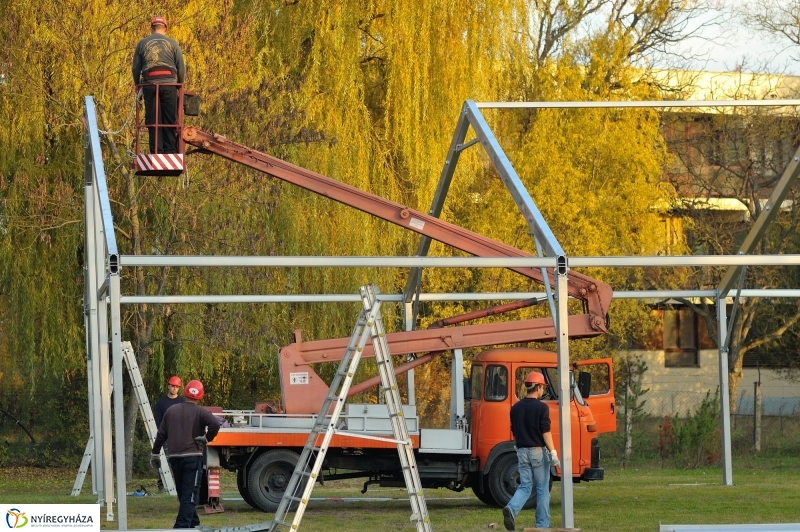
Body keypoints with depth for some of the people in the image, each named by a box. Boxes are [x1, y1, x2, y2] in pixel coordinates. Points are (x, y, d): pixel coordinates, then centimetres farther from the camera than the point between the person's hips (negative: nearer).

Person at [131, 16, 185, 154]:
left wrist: (137, 85, 23)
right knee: (170, 121, 4)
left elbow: (135, 68, 10)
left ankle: (156, 152, -2)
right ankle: (170, 151, 0)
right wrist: (180, 84, 21)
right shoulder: (172, 43, 8)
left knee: (153, 122, 2)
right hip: (169, 83, 0)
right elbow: (181, 68, 7)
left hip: (149, 84, 0)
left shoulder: (142, 43, 10)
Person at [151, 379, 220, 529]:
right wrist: (207, 438, -7)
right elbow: (215, 424, -23)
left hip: (175, 458, 5)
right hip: (193, 457, -5)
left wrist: (155, 453, 18)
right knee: (190, 495, -5)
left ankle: (193, 524, 27)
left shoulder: (171, 411, 8)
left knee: (183, 494, 17)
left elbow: (161, 434, 9)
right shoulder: (200, 412, -5)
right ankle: (182, 527, -16)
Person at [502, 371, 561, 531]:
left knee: (525, 486, 5)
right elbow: (546, 432, -15)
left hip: (522, 452, 5)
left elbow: (514, 432, 13)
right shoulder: (541, 407, -11)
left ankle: (512, 509, -23)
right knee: (542, 489, 5)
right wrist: (553, 454, -13)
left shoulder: (516, 408, 7)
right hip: (538, 451, -5)